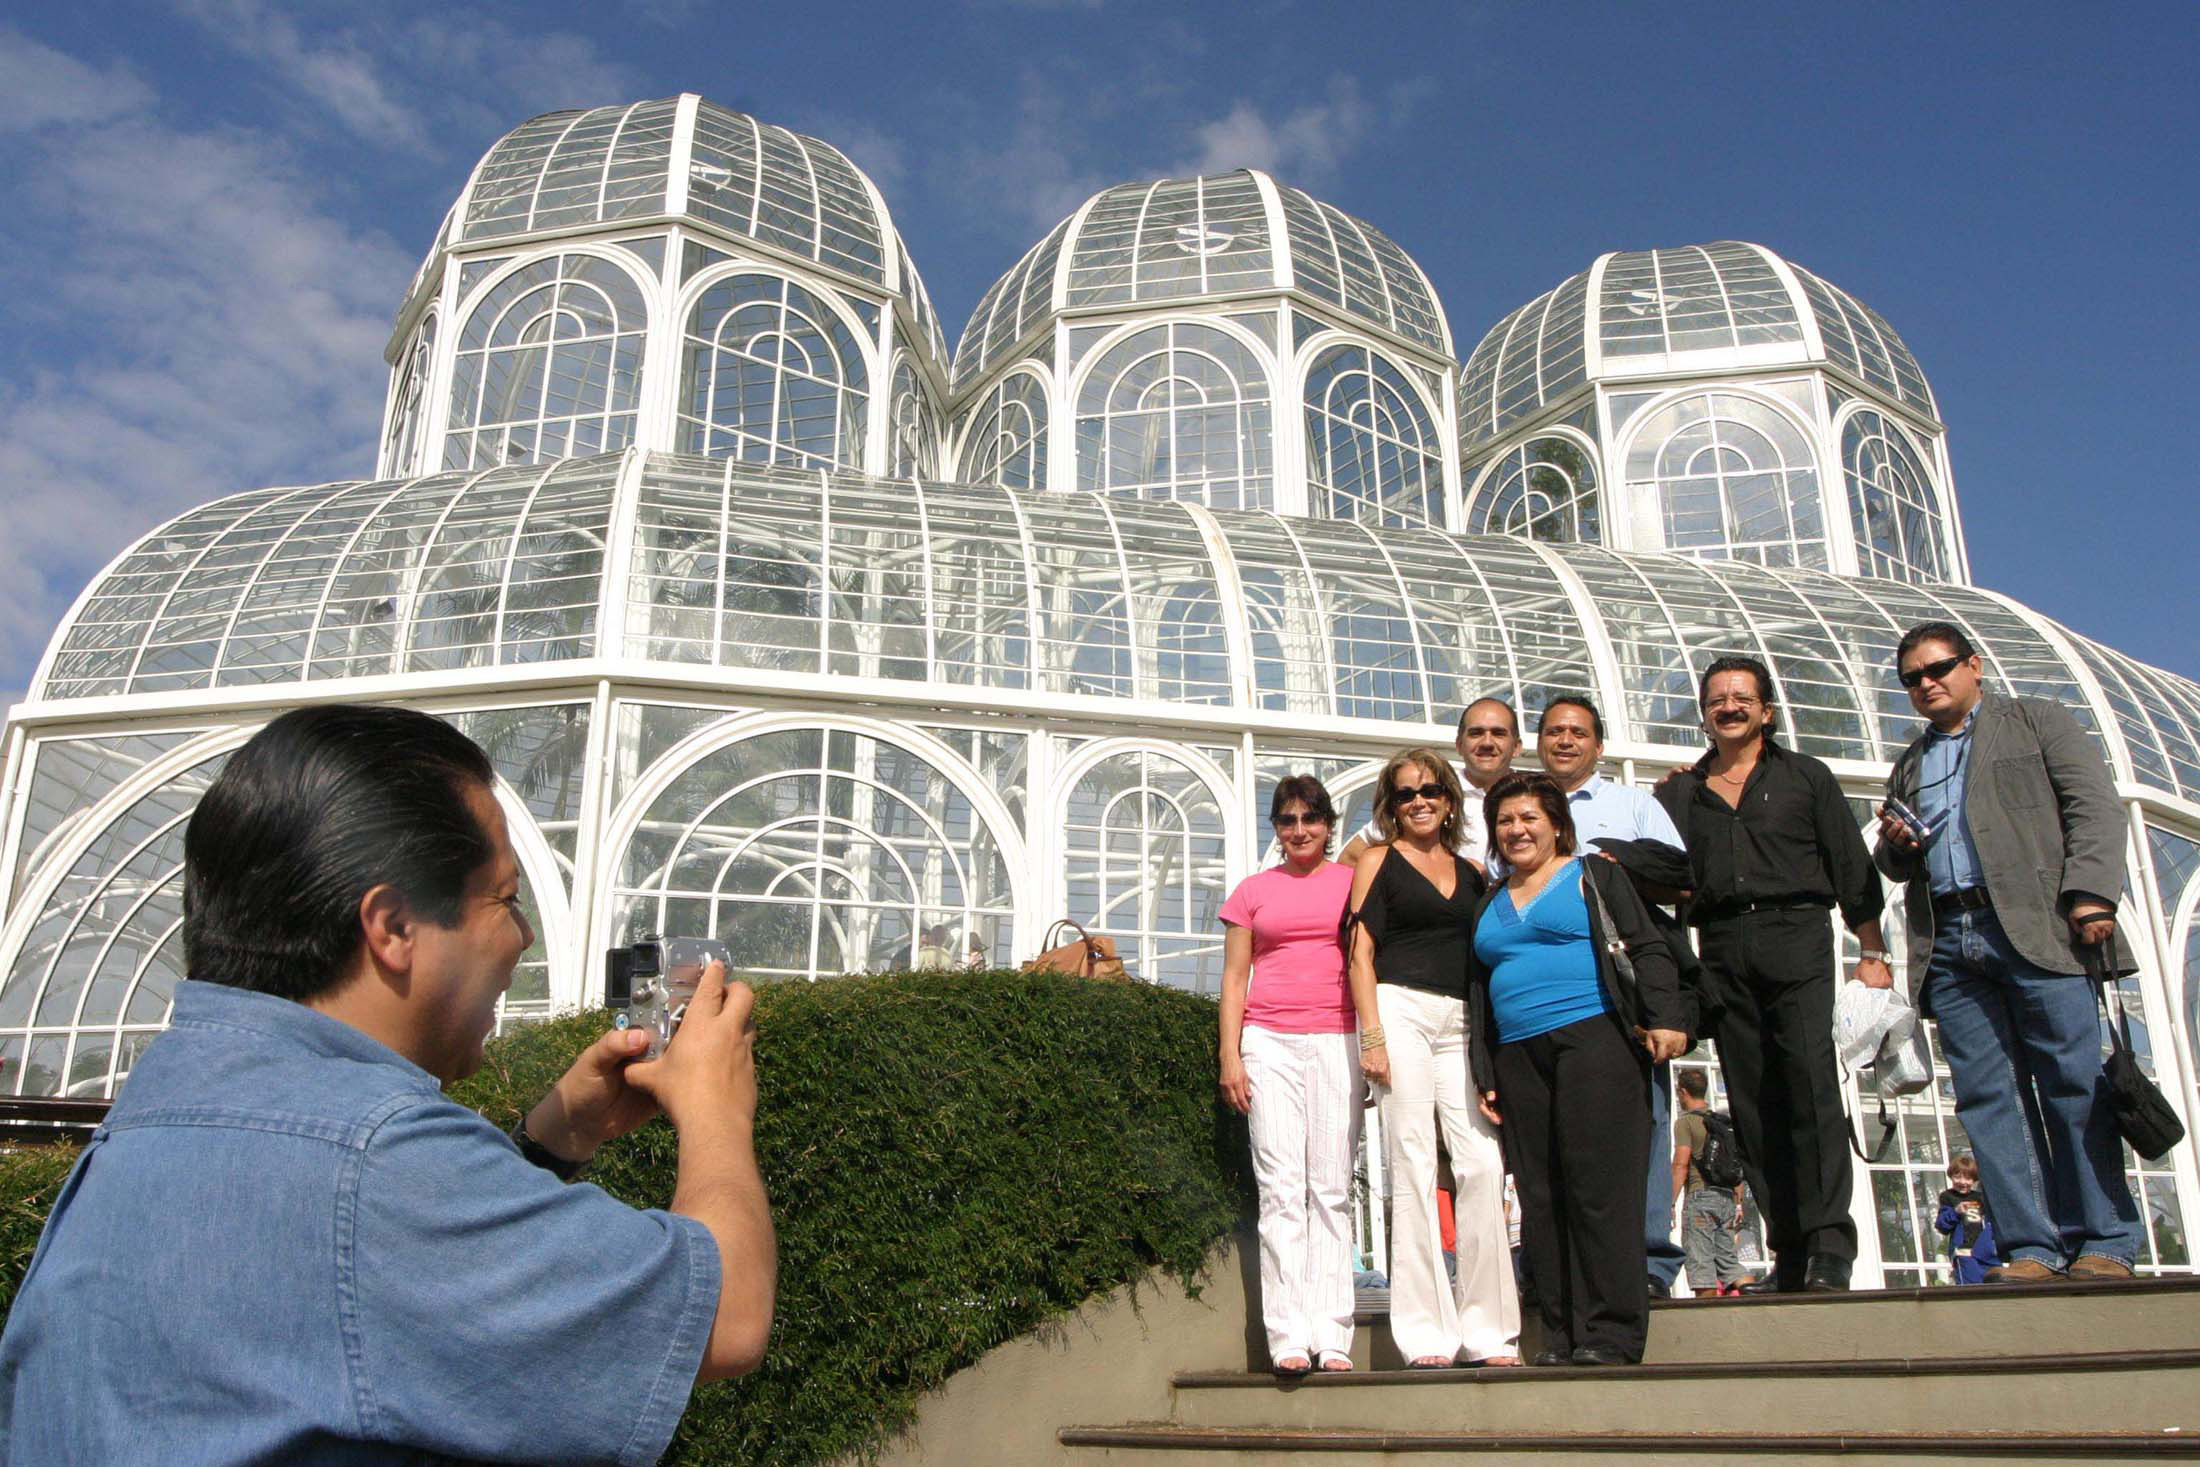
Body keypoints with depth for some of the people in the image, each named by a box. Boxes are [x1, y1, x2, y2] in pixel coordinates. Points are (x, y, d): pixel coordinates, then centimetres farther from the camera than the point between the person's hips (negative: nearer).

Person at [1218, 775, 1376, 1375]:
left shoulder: (1352, 883, 11)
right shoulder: (1253, 891, 13)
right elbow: (1234, 977, 12)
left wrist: (1376, 1040, -5)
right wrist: (1231, 1056, 3)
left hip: (1336, 1039, 0)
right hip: (1269, 1042, 0)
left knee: (1333, 1189, -2)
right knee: (1282, 1187, -6)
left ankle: (1332, 1336, -1)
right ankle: (1289, 1336, -6)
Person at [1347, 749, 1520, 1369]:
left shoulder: (1472, 871, 18)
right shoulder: (1378, 861, 8)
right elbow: (1362, 955, 1)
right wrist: (1373, 1036, -9)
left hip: (1462, 1024, 4)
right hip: (1401, 1010, -4)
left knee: (1483, 1164, -6)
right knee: (1414, 1166, -5)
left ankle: (1488, 1332, 1)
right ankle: (1426, 1335, -2)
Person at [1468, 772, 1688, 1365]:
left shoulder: (1593, 875, 8)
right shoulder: (1489, 904, 22)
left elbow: (1648, 948, 1)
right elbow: (1481, 994, 22)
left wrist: (1663, 1020, -13)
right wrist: (1485, 1077, 15)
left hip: (1594, 1038, -5)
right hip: (1519, 1058, 5)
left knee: (1599, 1184, -10)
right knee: (1541, 1197, 1)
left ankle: (1612, 1334, -6)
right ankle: (1562, 1336, 5)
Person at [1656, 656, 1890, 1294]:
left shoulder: (1805, 777, 11)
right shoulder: (1681, 791, 16)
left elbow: (1852, 865, 6)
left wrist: (1873, 952, -2)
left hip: (1794, 935, -3)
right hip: (1722, 950, 3)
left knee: (1811, 1078, -16)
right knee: (1752, 1099, 1)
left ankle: (1829, 1244, -14)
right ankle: (1790, 1254, 5)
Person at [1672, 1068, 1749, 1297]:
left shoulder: (1686, 1121, -5)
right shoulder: (1724, 1122, 17)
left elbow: (1681, 1165, -13)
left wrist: (1670, 1203, -12)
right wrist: (1738, 1203, 19)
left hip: (1700, 1195, -7)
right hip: (1727, 1197, 7)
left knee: (1700, 1261, -4)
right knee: (1728, 1259, 11)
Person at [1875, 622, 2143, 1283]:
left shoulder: (2036, 721, 13)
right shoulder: (1909, 765, 27)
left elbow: (2096, 808, 1)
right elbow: (1894, 866, 29)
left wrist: (2091, 894, -13)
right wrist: (1895, 845, 5)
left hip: (2037, 926, -4)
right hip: (1949, 942, 5)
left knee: (2074, 1082, -7)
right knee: (1987, 1096, -2)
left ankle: (2103, 1244, -1)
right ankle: (2031, 1248, -1)